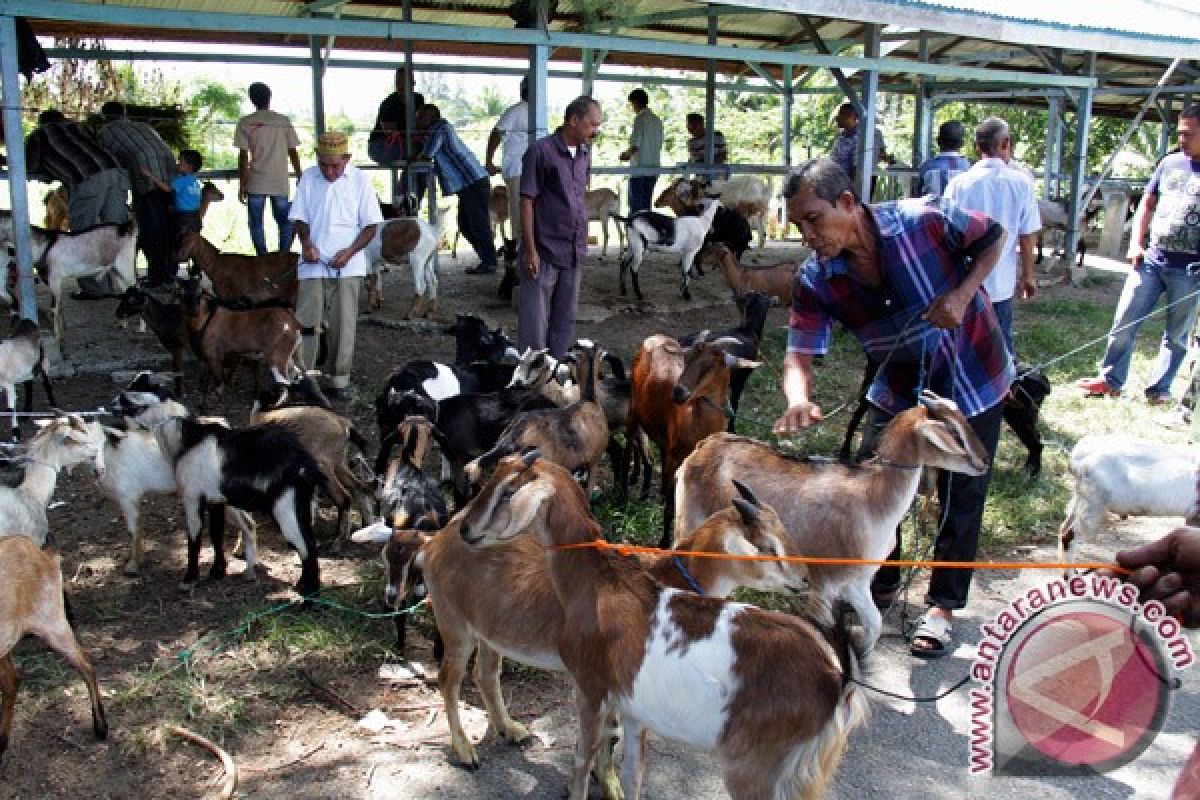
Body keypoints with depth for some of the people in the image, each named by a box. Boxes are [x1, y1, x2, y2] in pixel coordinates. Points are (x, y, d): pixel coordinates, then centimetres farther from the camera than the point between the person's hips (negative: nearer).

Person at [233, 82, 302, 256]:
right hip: (281, 183, 1)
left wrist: (242, 184, 2)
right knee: (284, 222, 12)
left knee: (256, 223, 7)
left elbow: (243, 156, -3)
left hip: (256, 183, -1)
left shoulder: (245, 123, 0)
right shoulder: (284, 121, 4)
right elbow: (293, 152, 5)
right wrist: (299, 179, 13)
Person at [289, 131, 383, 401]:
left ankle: (340, 380, 12)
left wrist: (349, 252, -14)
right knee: (305, 323, -1)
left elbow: (370, 226, -1)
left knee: (343, 325, 2)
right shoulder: (308, 178, 3)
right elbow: (300, 218, 8)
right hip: (313, 265, 1)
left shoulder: (360, 180, -2)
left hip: (347, 266, -1)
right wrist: (306, 243, -11)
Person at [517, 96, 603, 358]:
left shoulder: (584, 154, 11)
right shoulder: (541, 151, -9)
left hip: (574, 252, 7)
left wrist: (583, 242, 17)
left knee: (565, 319, 13)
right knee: (536, 321, -2)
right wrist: (530, 250, -15)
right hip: (544, 252, -7)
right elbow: (527, 201, -11)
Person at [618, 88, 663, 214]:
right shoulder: (657, 120, 12)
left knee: (636, 204, -4)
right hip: (653, 167, 7)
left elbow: (635, 145, -15)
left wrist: (626, 154, 6)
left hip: (639, 167, -7)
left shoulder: (640, 118, -10)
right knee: (646, 204, 12)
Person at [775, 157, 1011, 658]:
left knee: (961, 496, 5)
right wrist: (798, 399, -47)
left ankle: (944, 606, 21)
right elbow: (799, 353, -24)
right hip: (899, 387, 3)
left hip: (971, 378, -3)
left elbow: (994, 237, -10)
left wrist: (962, 295, -26)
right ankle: (881, 583, 30)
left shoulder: (924, 220, -28)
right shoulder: (816, 280, -19)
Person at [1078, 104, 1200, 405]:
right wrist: (1136, 243, 5)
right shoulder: (1170, 162, 7)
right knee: (1124, 322, 4)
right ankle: (1111, 379, 17)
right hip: (1151, 259, 4)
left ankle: (1159, 390, 17)